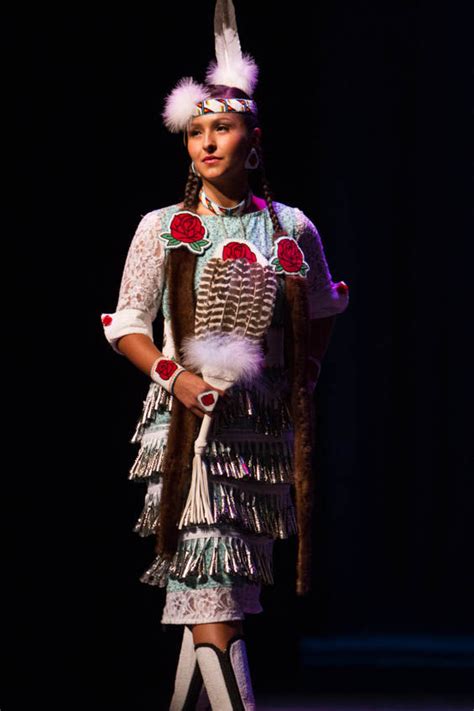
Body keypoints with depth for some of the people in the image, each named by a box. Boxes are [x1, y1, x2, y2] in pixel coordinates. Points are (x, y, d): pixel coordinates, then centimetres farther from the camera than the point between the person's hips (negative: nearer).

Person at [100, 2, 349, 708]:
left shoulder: (292, 229, 5)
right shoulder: (162, 227, 1)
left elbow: (321, 314, 23)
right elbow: (127, 324, 5)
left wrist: (305, 376, 13)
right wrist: (173, 374, -11)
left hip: (264, 426, 3)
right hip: (189, 424, -2)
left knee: (207, 590, 8)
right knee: (213, 595, -13)